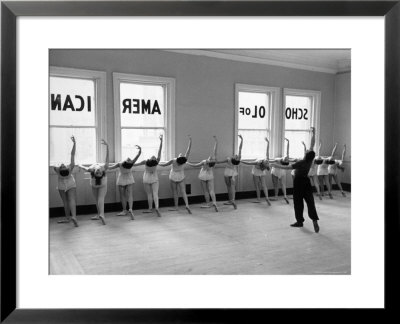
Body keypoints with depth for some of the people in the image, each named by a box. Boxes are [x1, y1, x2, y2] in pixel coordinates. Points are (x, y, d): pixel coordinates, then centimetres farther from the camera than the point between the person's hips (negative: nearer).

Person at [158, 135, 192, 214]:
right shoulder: (185, 160, -21)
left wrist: (158, 163, 5)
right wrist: (190, 140, -11)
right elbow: (188, 149, -16)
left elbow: (164, 164, -13)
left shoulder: (173, 161, -27)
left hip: (173, 177, -2)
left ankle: (176, 207, 14)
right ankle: (187, 205, -17)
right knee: (183, 192, 1)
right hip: (181, 177, 2)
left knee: (175, 192, 9)